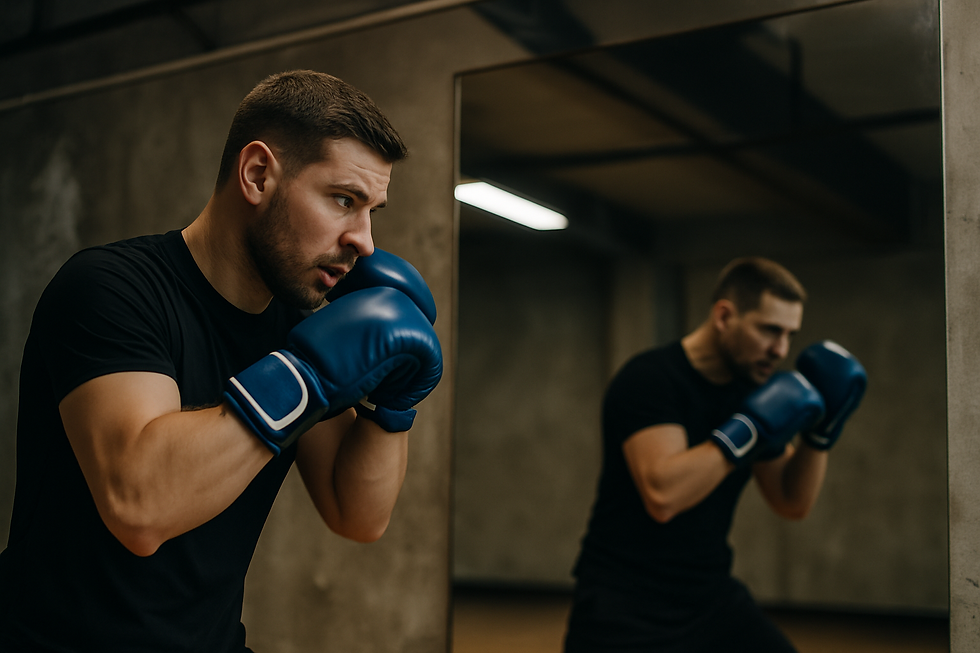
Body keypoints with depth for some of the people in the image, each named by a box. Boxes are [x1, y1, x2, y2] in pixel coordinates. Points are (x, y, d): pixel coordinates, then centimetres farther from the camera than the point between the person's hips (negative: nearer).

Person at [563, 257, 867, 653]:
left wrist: (821, 433, -2)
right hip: (626, 606, -7)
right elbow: (662, 494, -31)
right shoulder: (650, 379, -17)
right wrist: (746, 429, -26)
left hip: (711, 598, 7)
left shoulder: (754, 392, 6)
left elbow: (792, 504, 12)